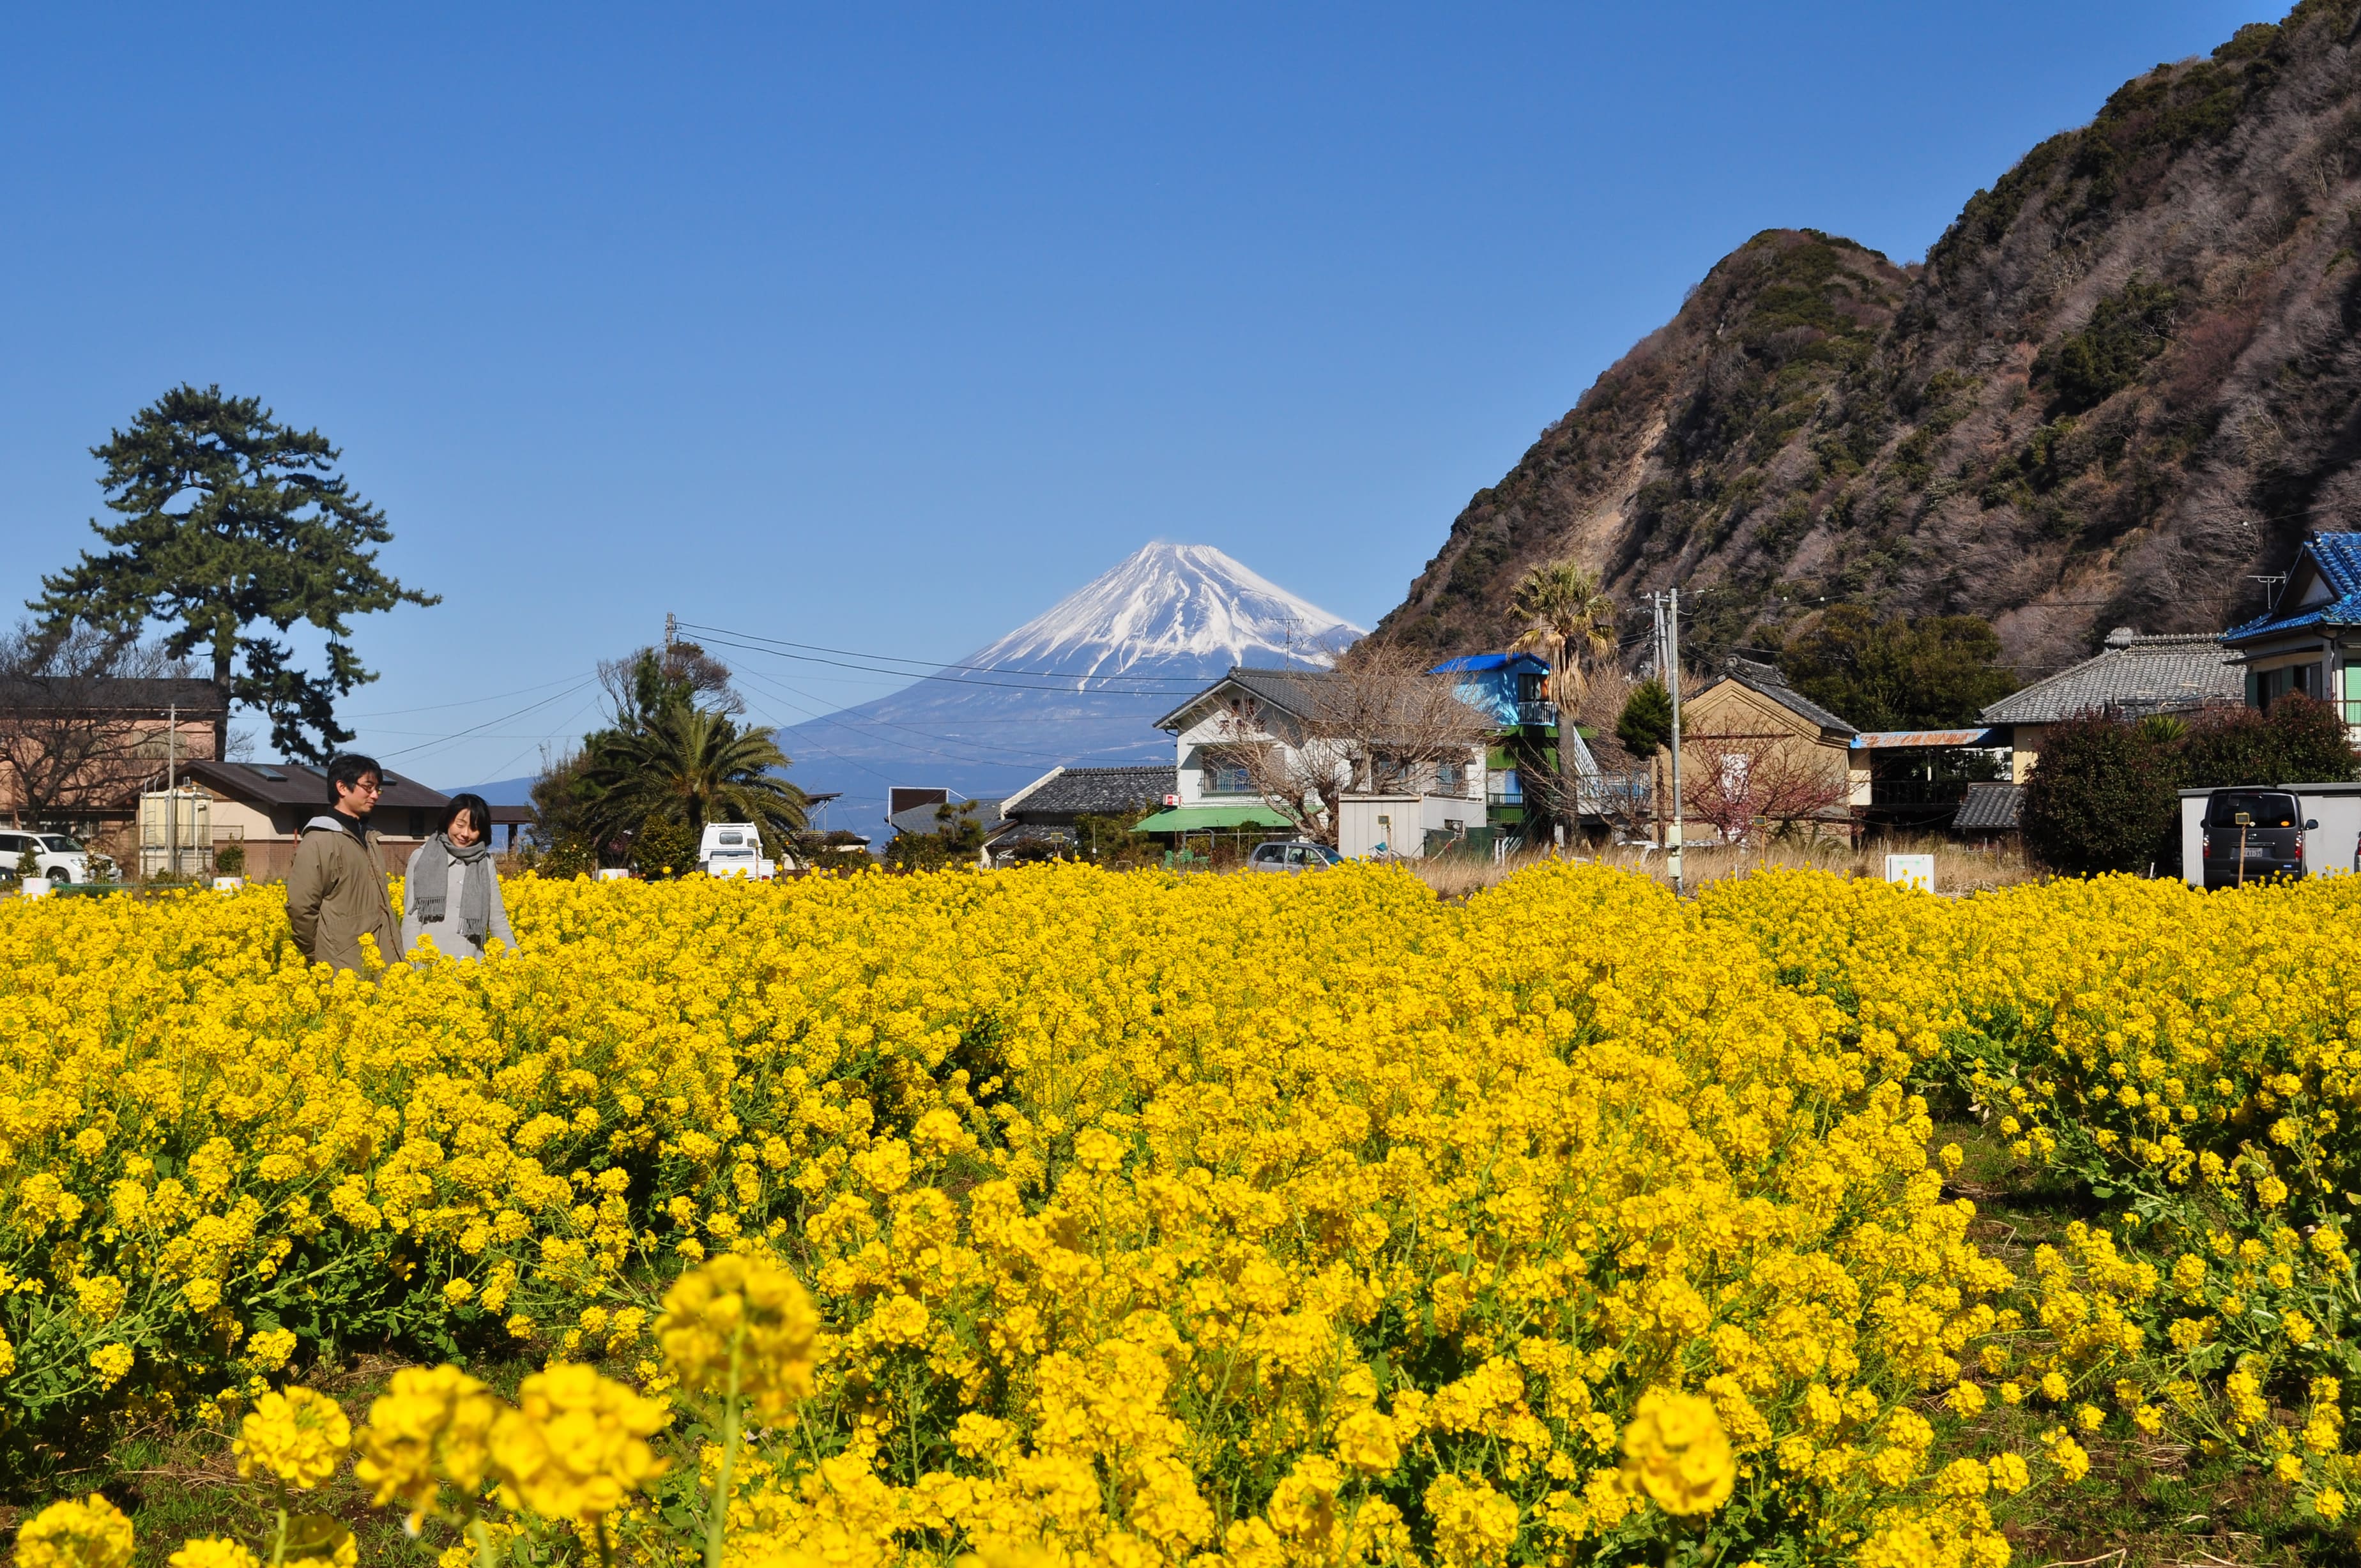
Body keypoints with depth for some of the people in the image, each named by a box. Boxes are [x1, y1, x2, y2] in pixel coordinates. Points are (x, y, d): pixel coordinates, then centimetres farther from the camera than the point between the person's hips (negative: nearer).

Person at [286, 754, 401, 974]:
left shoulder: (367, 838, 18)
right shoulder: (320, 841, -9)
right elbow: (300, 908, -13)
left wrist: (395, 953, 14)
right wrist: (322, 962, -6)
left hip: (382, 964, 8)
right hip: (347, 971, -8)